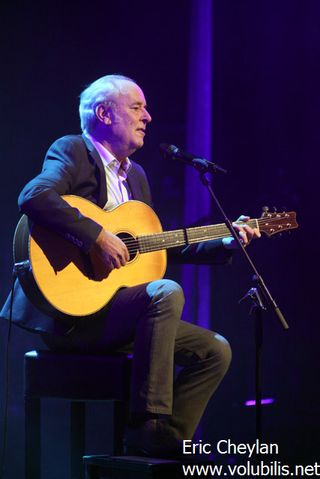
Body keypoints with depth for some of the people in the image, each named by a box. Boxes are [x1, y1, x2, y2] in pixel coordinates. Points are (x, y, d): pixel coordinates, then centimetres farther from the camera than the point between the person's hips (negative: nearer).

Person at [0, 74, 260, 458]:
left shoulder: (135, 175, 21)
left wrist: (224, 243, 16)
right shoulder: (72, 151, -5)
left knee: (215, 350, 2)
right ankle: (149, 423, -29)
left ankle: (164, 442, -3)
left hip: (119, 316, 9)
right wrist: (98, 236, -28)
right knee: (166, 292, -32)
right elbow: (34, 197, -25)